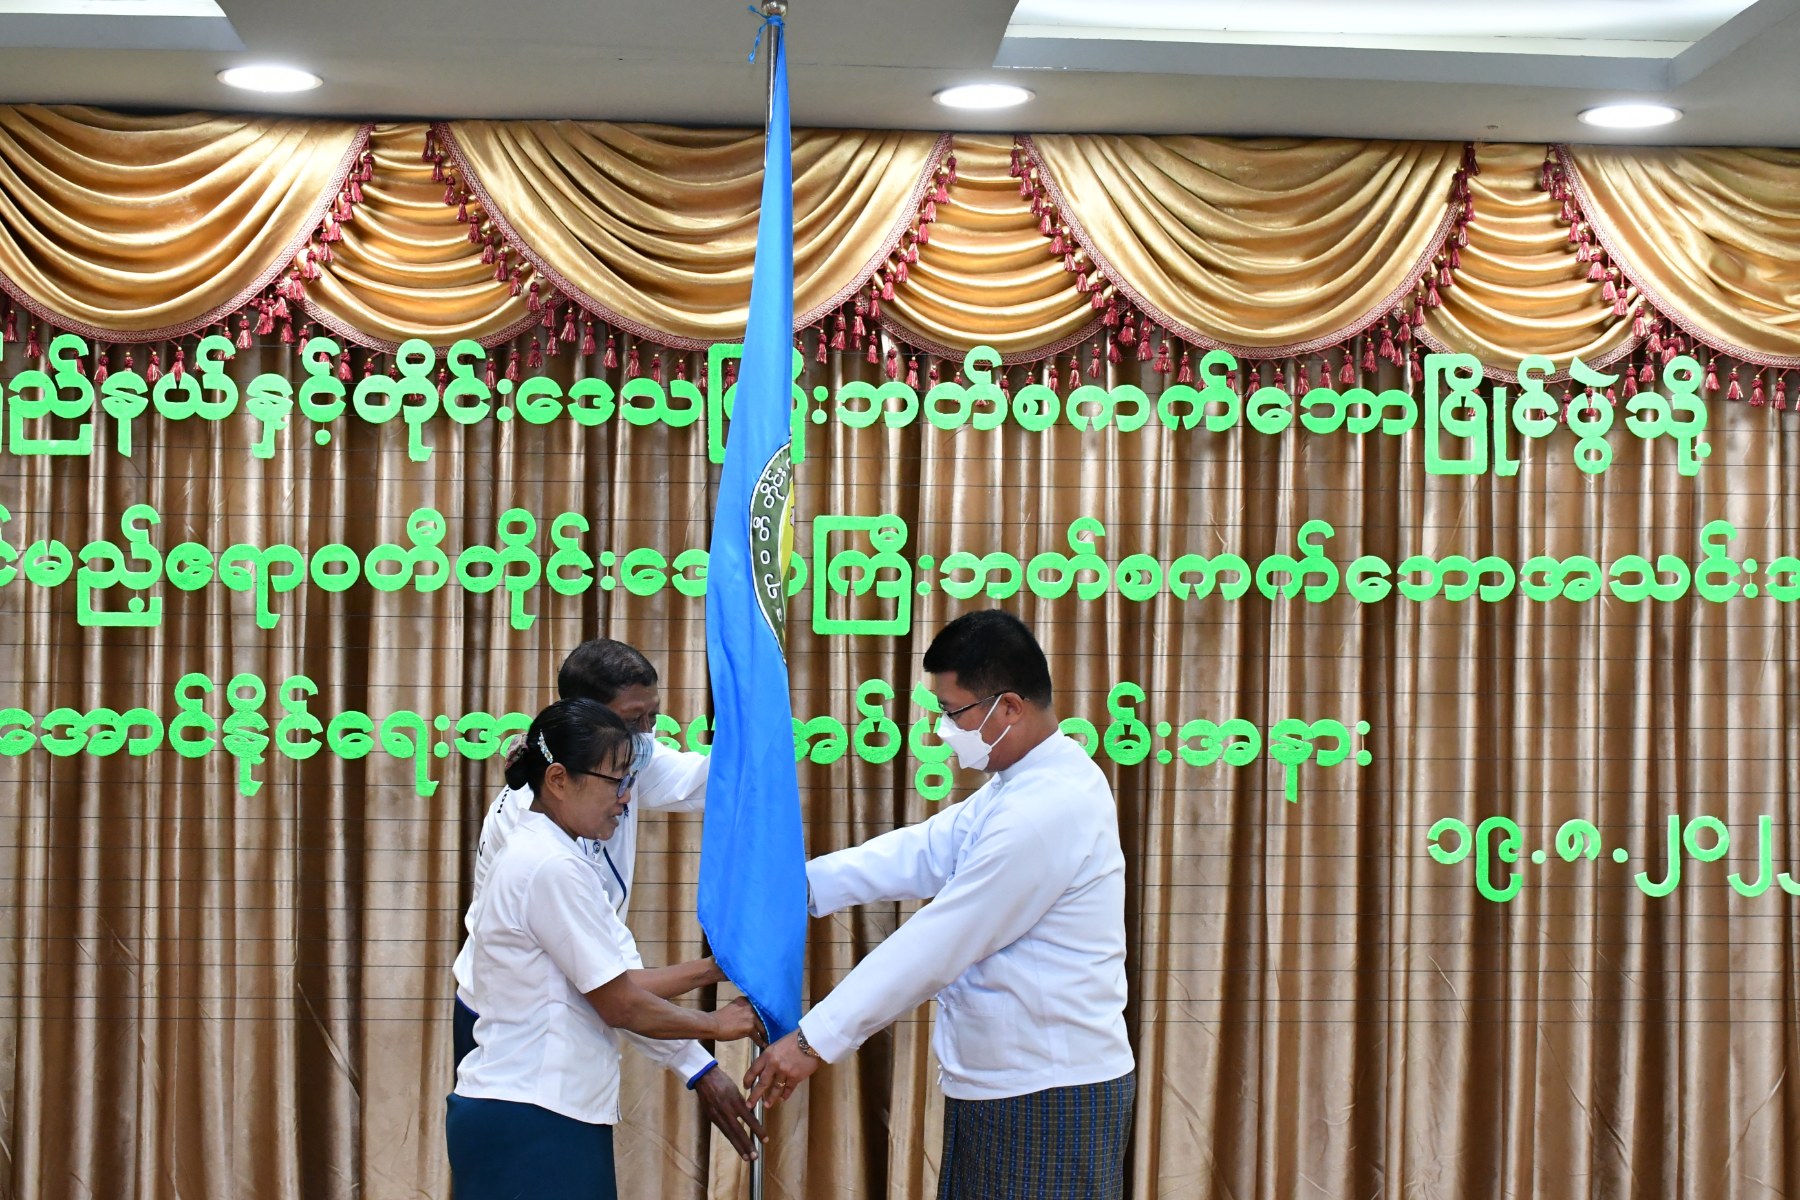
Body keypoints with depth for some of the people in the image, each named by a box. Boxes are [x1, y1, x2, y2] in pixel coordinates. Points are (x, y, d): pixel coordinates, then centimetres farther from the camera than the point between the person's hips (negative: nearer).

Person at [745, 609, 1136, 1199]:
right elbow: (924, 851, 7)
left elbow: (935, 945, -22)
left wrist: (815, 1040, -17)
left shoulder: (1046, 810, -24)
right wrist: (804, 883, -3)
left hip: (1049, 1099, -10)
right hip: (1003, 1084, 10)